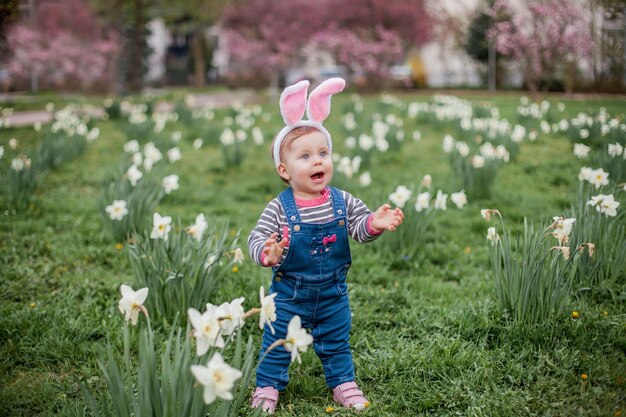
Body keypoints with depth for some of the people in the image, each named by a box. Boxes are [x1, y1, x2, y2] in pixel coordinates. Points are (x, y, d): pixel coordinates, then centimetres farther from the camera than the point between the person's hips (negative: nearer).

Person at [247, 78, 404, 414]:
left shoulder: (342, 202, -8)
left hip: (333, 292, 3)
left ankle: (343, 383, 37)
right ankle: (267, 387, 29)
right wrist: (267, 253, -42)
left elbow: (359, 225, -10)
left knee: (336, 342, 19)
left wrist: (375, 223, -32)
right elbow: (257, 239, -20)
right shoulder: (279, 208, -18)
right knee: (277, 342, 11)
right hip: (289, 293, -2)